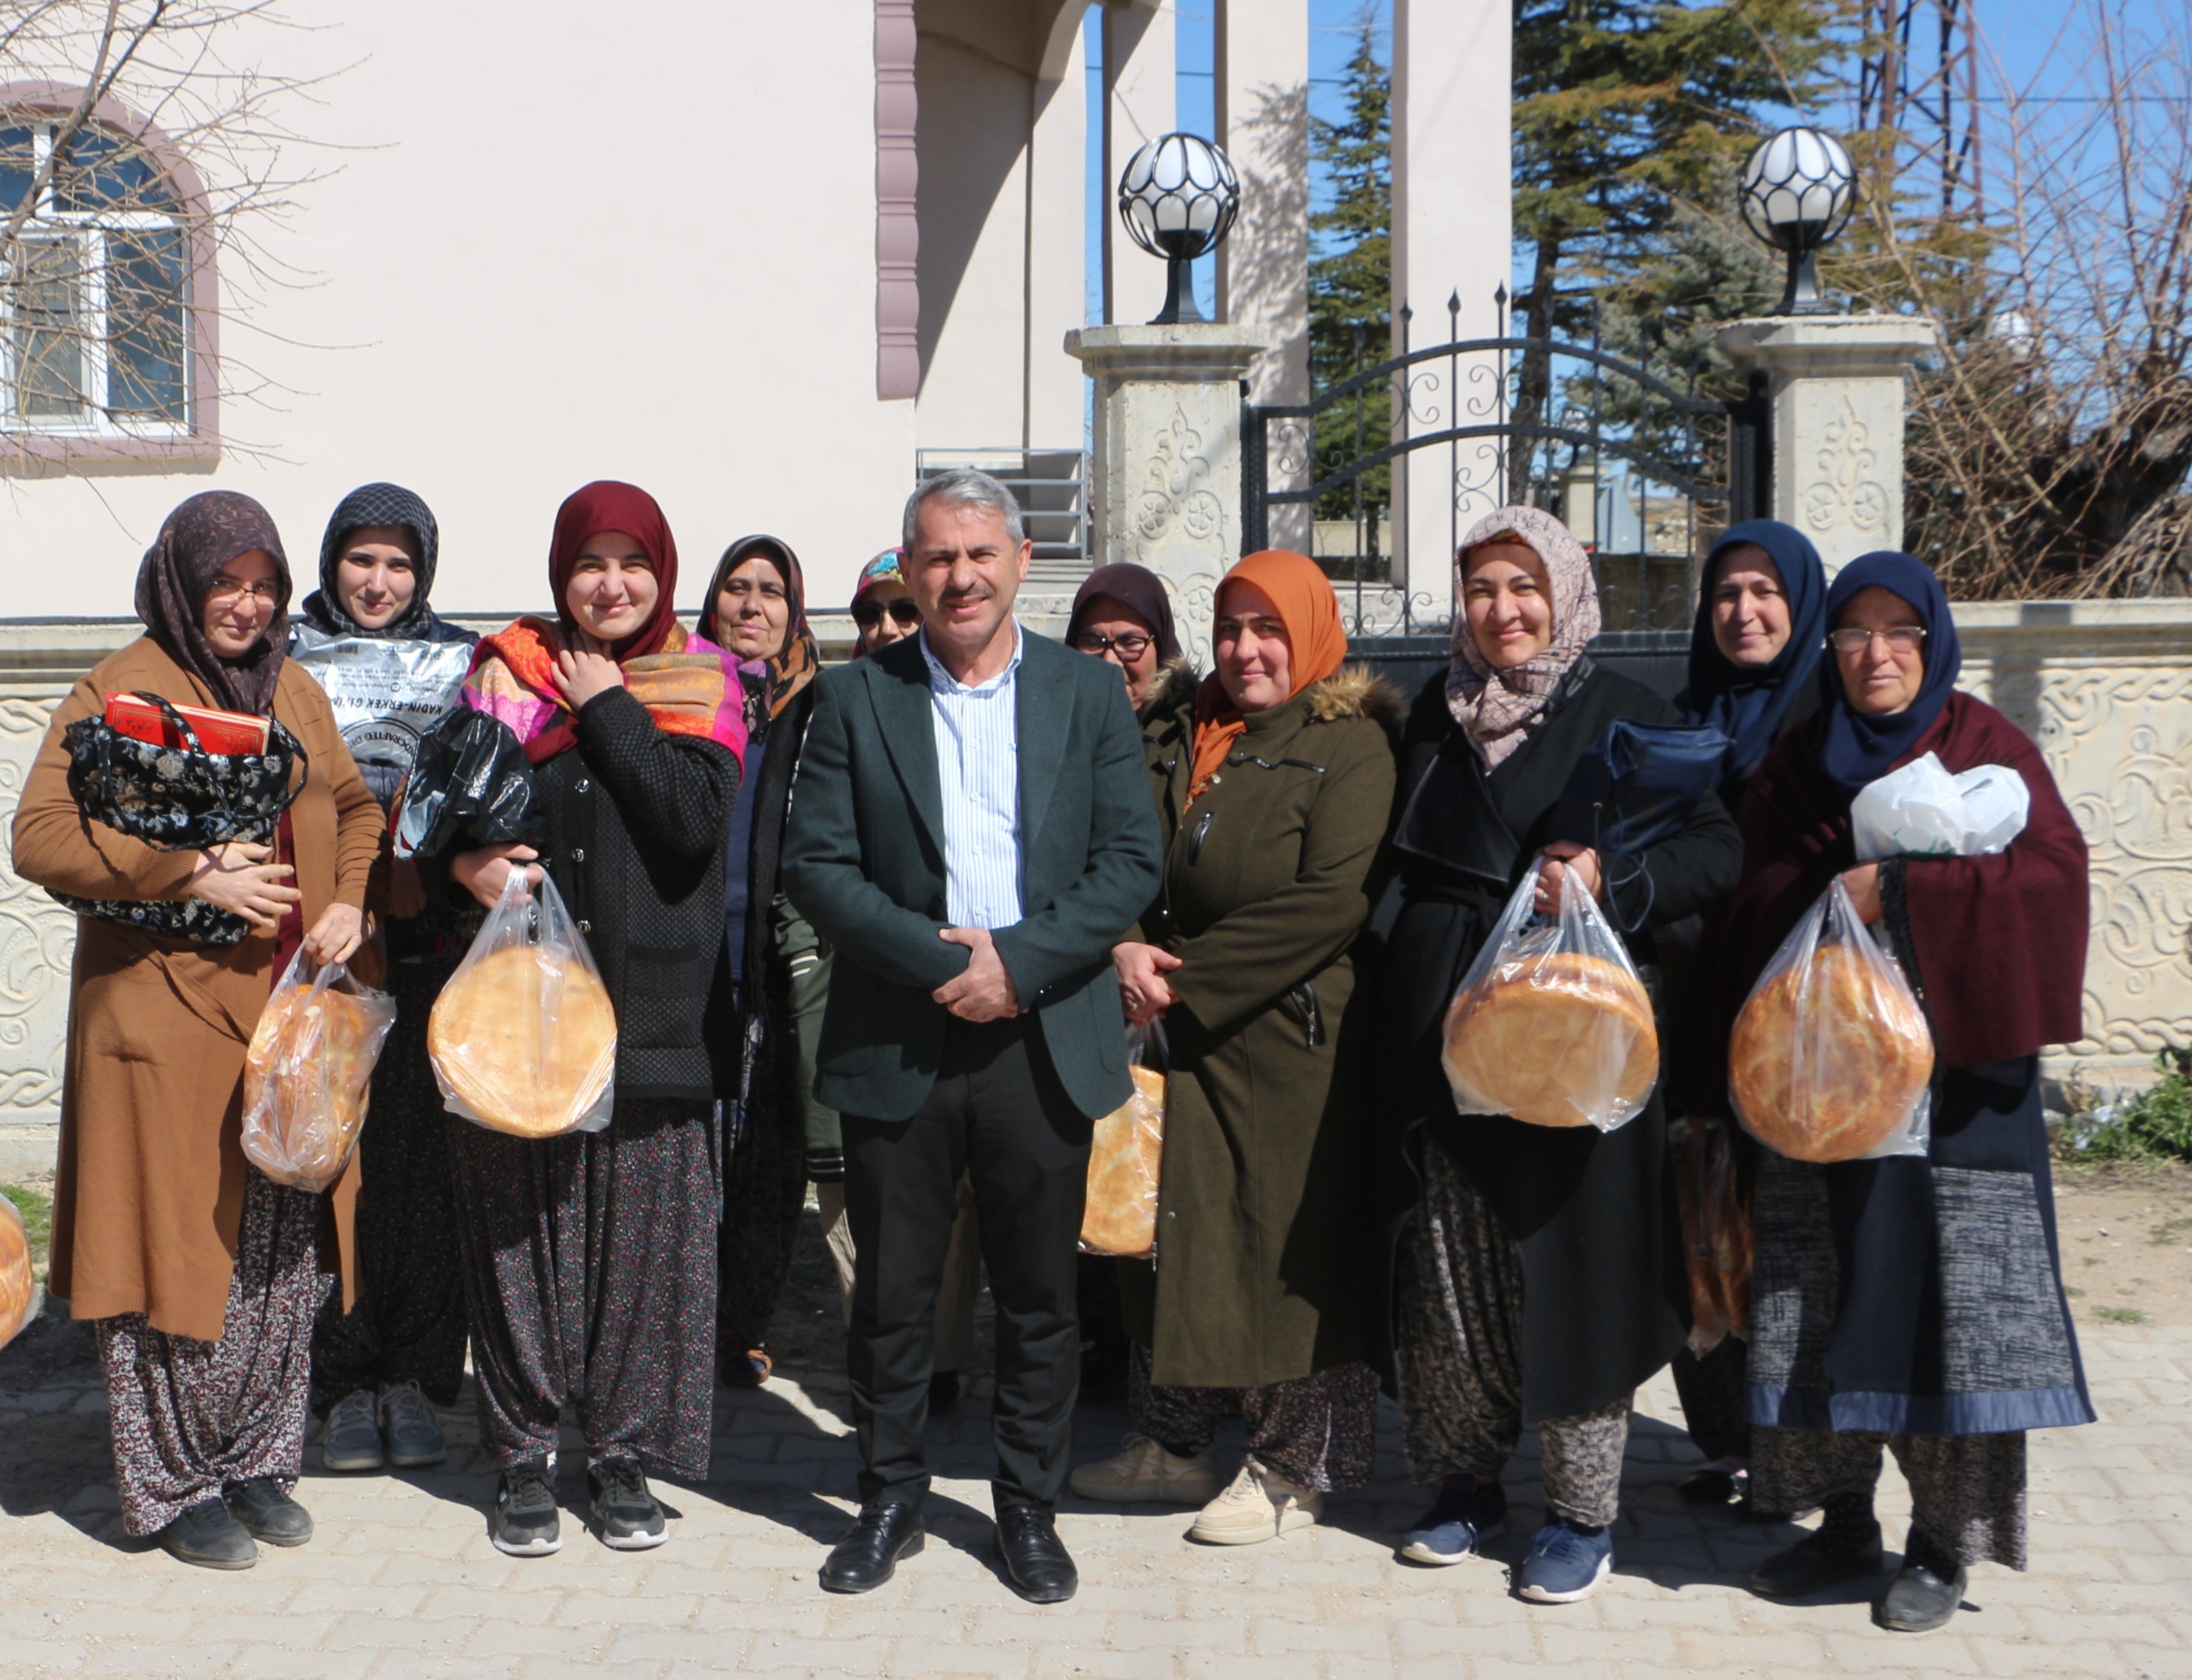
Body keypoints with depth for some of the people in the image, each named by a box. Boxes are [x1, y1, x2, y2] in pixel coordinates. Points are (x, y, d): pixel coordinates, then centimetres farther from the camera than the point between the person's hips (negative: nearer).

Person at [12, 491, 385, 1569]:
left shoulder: (293, 692, 14)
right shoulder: (117, 692, -4)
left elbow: (356, 809, 22)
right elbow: (40, 836, -11)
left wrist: (350, 902, 2)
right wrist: (192, 875, -19)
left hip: (291, 1017, 6)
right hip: (167, 1022, -5)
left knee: (283, 1249, 10)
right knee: (175, 1249, 1)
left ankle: (255, 1462, 25)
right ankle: (176, 1488, 16)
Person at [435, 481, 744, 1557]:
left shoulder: (703, 684, 5)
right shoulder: (505, 671, 10)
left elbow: (696, 819, -11)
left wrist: (606, 708, -6)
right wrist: (464, 860, -15)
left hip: (645, 1003, -1)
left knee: (639, 1229, 2)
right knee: (516, 1224, 5)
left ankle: (624, 1452, 16)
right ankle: (523, 1455, 19)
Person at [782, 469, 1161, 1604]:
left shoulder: (1089, 694, 5)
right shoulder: (855, 697, 4)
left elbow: (1131, 861, -1)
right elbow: (816, 864, -3)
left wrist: (1018, 960, -14)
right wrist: (937, 956, -15)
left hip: (1044, 1043, 0)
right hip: (894, 1047, 0)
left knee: (1039, 1295, 9)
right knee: (891, 1289, 10)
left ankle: (1029, 1509, 25)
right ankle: (889, 1500, 27)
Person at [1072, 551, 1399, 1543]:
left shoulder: (1350, 744, -7)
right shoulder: (1201, 743, 15)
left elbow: (1332, 900, -17)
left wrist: (1189, 978, -15)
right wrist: (1130, 952, -6)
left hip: (1294, 1042, -6)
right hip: (1191, 1037, 6)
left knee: (1287, 1241, 2)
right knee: (1178, 1234, 9)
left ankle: (1292, 1469, 16)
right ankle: (1174, 1443, 24)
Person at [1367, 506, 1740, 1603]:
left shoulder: (1626, 716, 0)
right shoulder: (1434, 717, 13)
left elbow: (1716, 851, -5)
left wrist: (1609, 881, -21)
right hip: (1441, 1036, 4)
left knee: (1566, 1263, -1)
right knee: (1446, 1266, 7)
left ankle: (1584, 1513, 13)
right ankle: (1465, 1481, 23)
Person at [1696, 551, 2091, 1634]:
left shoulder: (1986, 745, 1)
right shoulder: (1797, 762, 11)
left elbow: (2054, 868, -11)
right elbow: (1763, 896, 10)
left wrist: (1899, 893, -18)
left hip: (1956, 1057, -3)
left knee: (1946, 1287, -2)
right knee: (1826, 1290, 5)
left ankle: (1943, 1541, 11)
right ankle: (1843, 1520, 19)